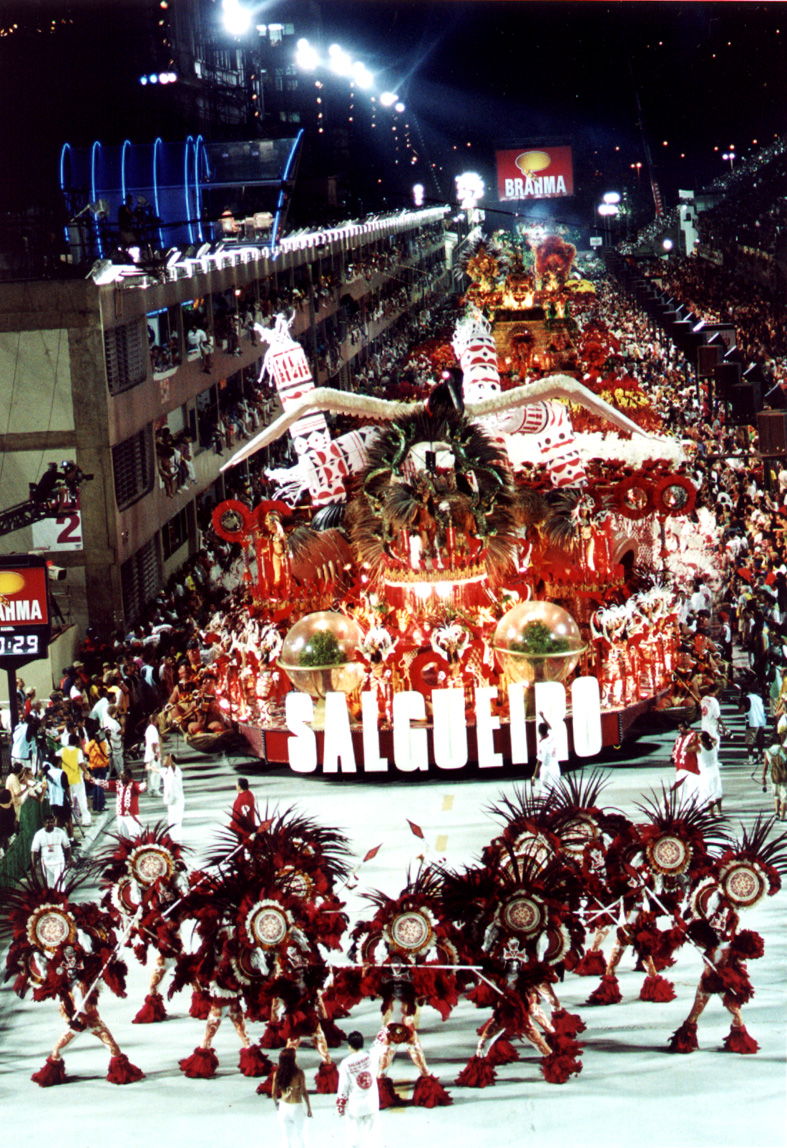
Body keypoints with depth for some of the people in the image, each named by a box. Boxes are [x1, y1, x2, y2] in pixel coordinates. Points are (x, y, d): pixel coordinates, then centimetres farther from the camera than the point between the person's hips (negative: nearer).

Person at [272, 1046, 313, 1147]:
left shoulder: (277, 1073, -5)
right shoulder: (298, 1073, -15)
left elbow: (273, 1093, 0)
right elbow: (304, 1092, -12)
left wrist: (276, 1103, 19)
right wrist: (309, 1108, -1)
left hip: (283, 1106, 3)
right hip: (297, 1107, -3)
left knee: (285, 1136, 13)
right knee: (298, 1135, 12)